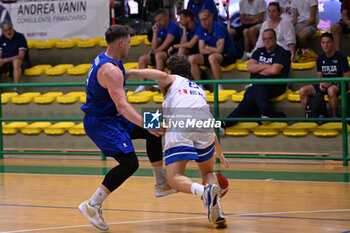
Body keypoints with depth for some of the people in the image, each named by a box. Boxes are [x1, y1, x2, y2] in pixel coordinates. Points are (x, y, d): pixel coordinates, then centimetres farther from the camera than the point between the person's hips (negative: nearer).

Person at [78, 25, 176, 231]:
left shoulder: (103, 60, 9)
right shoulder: (111, 70, -25)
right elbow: (122, 106, -32)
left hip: (111, 118, 11)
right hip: (101, 123, -11)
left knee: (153, 131, 17)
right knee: (129, 163, -20)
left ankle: (162, 183, 26)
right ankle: (92, 206, -17)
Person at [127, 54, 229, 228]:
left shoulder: (171, 80, 26)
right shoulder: (199, 89, 39)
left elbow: (162, 76, -1)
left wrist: (133, 72, 8)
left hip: (180, 128, -4)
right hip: (204, 129, 4)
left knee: (175, 178, -5)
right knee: (207, 172, 24)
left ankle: (205, 191, -36)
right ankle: (216, 213, -3)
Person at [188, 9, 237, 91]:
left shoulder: (219, 27, -18)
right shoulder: (201, 29, 3)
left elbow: (219, 50, -23)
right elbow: (201, 50, 1)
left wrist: (207, 48, -6)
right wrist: (213, 50, -14)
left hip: (228, 55, -7)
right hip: (213, 54, 7)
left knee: (212, 58, -39)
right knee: (191, 59, -10)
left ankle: (220, 87, -30)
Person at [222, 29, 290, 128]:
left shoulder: (281, 53, 3)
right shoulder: (259, 52, 22)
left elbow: (274, 71, -13)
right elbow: (250, 68, 7)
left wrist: (257, 69, 1)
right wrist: (266, 66, -3)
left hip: (276, 85, -4)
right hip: (258, 86, 4)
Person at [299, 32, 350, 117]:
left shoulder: (341, 57, -6)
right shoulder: (320, 58, 11)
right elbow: (319, 75, 15)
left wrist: (331, 82, -17)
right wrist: (321, 83, -10)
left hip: (338, 84, -6)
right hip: (324, 84, 6)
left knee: (331, 90, -43)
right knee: (302, 91, -13)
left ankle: (335, 116, -29)